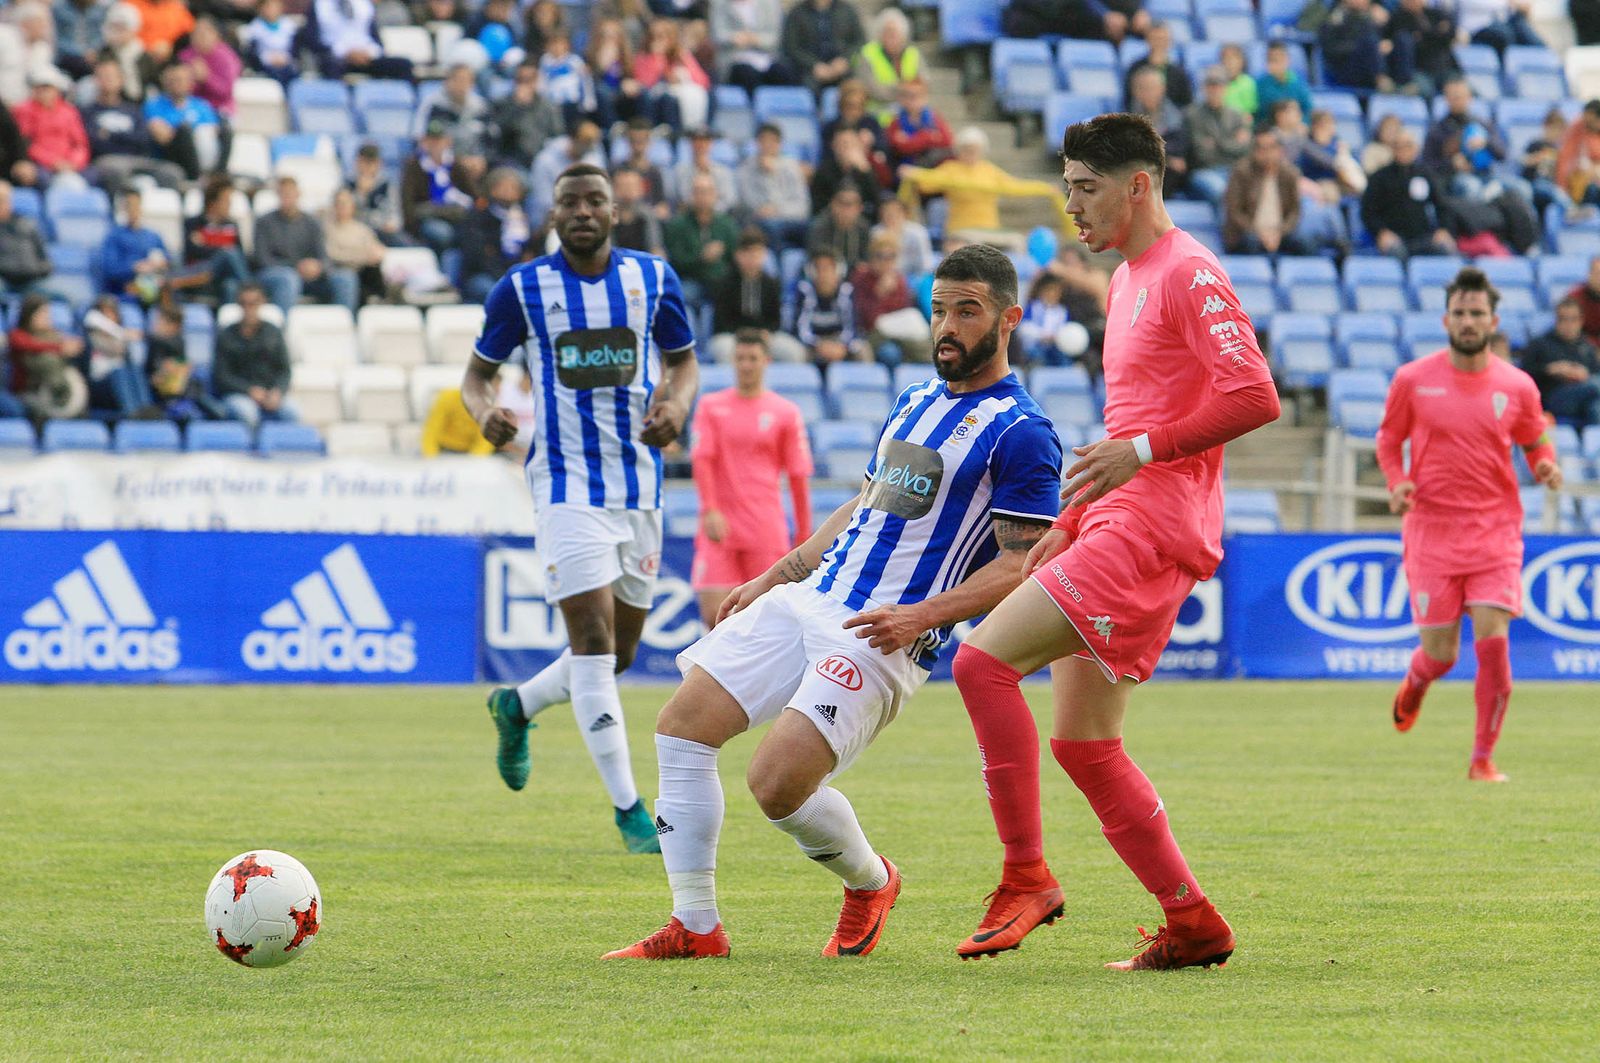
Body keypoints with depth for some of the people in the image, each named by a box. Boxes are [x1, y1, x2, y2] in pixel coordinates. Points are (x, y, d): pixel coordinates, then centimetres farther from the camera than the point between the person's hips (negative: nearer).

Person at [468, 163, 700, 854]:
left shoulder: (653, 277, 5)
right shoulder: (521, 289, -2)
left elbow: (683, 359, 16)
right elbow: (479, 372, 7)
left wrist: (677, 404, -6)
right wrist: (485, 411, -16)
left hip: (639, 484, 4)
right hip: (568, 482, -4)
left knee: (619, 653, 11)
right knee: (594, 641, -14)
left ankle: (517, 706, 40)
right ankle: (628, 810, -11)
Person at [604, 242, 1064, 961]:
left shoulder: (1020, 433, -9)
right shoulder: (916, 401, 17)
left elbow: (1021, 564, -15)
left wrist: (923, 614, -26)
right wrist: (771, 578, 23)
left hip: (881, 640, -8)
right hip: (807, 600, 8)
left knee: (778, 783, -21)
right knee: (682, 725, -3)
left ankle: (870, 881, 11)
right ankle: (695, 928, 3)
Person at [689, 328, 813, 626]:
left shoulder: (785, 412, 6)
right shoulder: (711, 406, 8)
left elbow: (798, 475, 6)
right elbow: (701, 459, -1)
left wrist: (803, 532, 4)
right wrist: (709, 510, -15)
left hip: (766, 531, 0)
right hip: (720, 525, 0)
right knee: (714, 613, -11)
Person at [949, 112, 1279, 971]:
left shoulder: (1188, 272, -9)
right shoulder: (1128, 279, 22)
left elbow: (1254, 398, -19)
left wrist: (1140, 450, -20)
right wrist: (1067, 526, 23)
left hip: (1151, 529, -10)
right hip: (1116, 525, 10)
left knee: (983, 660, -19)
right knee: (1080, 742, 7)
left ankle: (1026, 876, -13)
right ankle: (1192, 924, 11)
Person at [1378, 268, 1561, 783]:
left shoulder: (1517, 386, 2)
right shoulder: (1413, 380, 0)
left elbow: (1536, 442, 15)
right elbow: (1389, 440, 12)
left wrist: (1546, 466, -7)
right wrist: (1398, 483, -7)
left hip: (1496, 532, 0)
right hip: (1432, 531, 0)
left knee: (1493, 645, -12)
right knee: (1440, 653, 1)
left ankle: (1483, 758, 1)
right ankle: (1413, 685, 39)